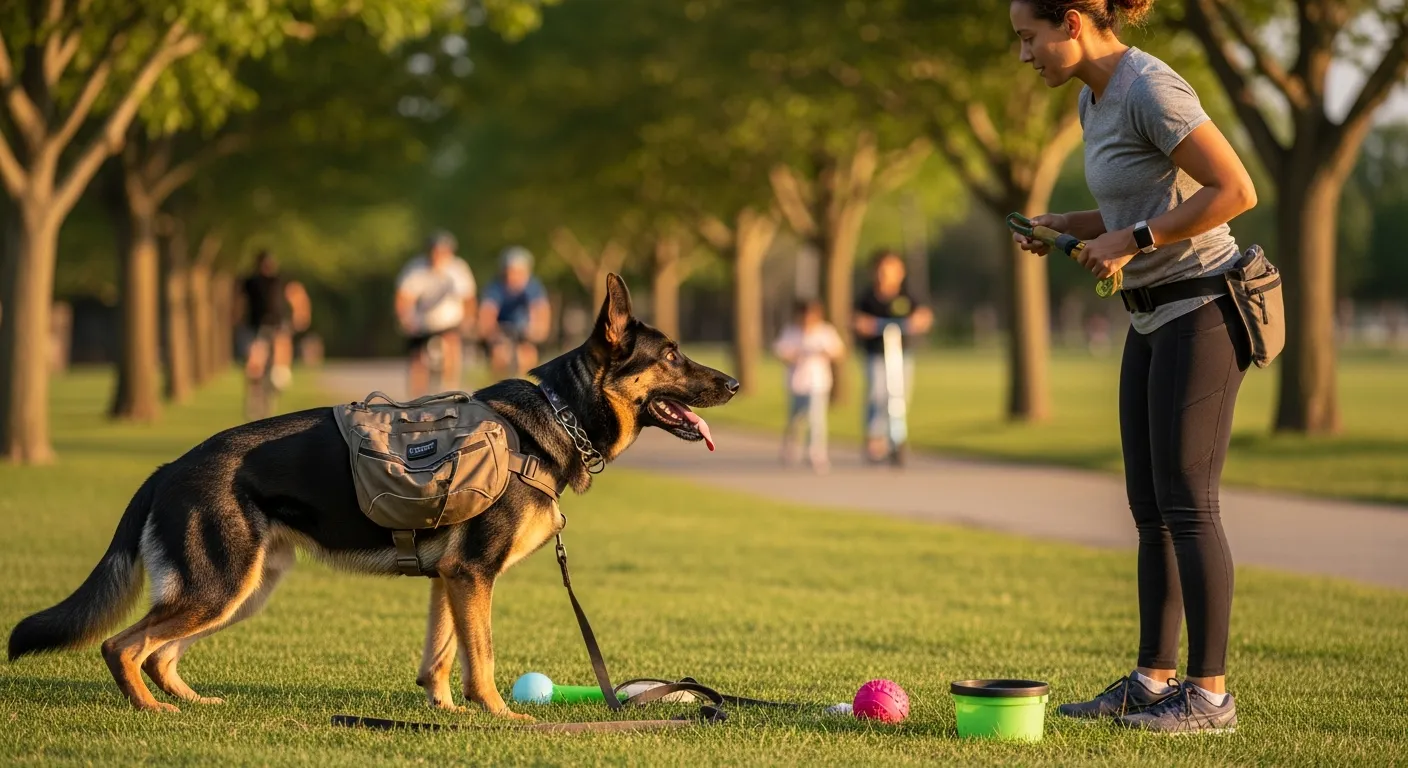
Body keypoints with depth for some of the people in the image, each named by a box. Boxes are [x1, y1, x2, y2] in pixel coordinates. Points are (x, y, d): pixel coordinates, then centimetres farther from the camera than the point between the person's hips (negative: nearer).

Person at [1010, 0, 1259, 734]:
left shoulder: (1151, 89, -18)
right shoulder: (1093, 100, 11)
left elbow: (1235, 191, -23)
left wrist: (1133, 241, -20)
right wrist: (1067, 226, 6)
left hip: (1200, 313, -10)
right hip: (1154, 316, 10)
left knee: (1186, 504, -7)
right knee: (1150, 506, 10)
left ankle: (1209, 693, 0)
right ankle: (1154, 679, 16)